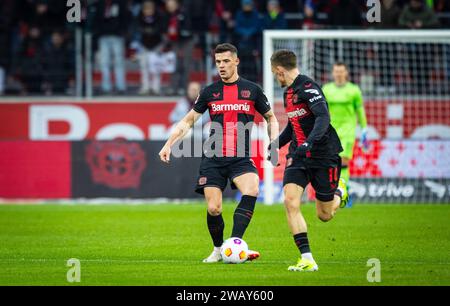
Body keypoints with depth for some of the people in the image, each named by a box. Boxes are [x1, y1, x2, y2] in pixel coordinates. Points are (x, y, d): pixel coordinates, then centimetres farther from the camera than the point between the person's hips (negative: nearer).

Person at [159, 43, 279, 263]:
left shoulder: (252, 90, 7)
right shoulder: (210, 92, 9)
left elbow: (271, 118, 19)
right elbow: (188, 121, 16)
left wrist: (273, 142, 3)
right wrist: (169, 144, 7)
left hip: (241, 158, -1)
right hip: (213, 159, 1)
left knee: (251, 190, -30)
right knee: (213, 209, -8)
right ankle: (218, 250, 16)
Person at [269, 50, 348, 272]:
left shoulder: (308, 87, -16)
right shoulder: (288, 92, 12)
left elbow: (323, 118, -29)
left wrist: (309, 142, -41)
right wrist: (277, 144, 23)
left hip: (323, 155, -7)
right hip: (298, 156, 7)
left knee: (325, 215, 4)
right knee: (290, 201, -17)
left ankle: (339, 192, 39)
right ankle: (307, 260, -16)